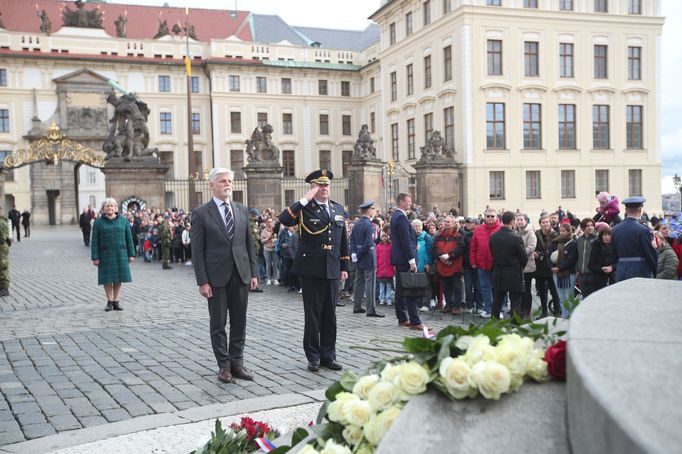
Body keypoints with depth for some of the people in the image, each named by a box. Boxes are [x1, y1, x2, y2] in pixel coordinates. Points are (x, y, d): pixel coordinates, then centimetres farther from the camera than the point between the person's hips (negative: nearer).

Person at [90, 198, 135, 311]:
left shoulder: (123, 220, 5)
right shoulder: (98, 222, 1)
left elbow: (129, 238, 6)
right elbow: (94, 241, -1)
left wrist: (131, 254, 2)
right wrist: (95, 257, -7)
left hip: (120, 254, 1)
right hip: (105, 254, -1)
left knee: (118, 279, 3)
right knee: (107, 279, 2)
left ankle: (117, 302, 11)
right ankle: (110, 301, 13)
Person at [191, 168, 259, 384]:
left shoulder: (242, 210, 9)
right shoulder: (201, 213, -4)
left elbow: (249, 243, 11)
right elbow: (197, 251, -6)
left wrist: (254, 272, 5)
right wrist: (202, 281, -11)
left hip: (241, 275, 4)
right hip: (217, 277, -4)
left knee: (239, 322, 9)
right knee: (218, 323, 5)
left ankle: (237, 363, 19)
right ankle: (224, 365, 16)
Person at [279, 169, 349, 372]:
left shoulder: (339, 209, 12)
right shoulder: (304, 208, -3)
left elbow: (343, 240, 16)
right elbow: (284, 219, -23)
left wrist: (345, 266, 12)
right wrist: (305, 200, -21)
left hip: (332, 270, 4)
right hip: (311, 270, -4)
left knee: (330, 315, 9)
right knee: (313, 315, 3)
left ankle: (328, 356, 19)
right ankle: (313, 357, 14)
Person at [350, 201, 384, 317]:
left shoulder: (356, 224, 8)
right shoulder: (369, 225, -17)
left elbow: (352, 240, 7)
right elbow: (369, 243, -23)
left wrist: (354, 253, 1)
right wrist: (360, 254, -10)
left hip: (359, 259, 8)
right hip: (368, 258, -8)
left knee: (358, 282, 14)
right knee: (370, 283, -4)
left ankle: (357, 306, 21)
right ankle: (370, 309, -3)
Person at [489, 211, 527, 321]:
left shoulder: (492, 237, -2)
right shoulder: (516, 238, -16)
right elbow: (524, 257, -9)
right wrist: (519, 268, 10)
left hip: (498, 274, 5)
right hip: (514, 275, -5)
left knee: (497, 300, 15)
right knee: (515, 301, 3)